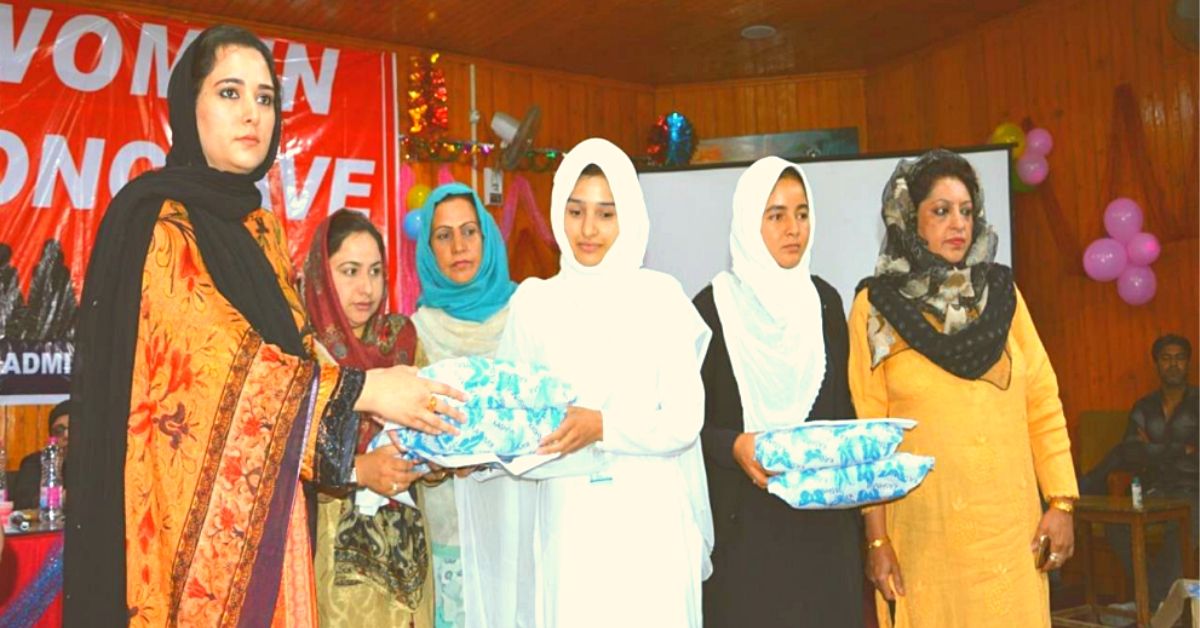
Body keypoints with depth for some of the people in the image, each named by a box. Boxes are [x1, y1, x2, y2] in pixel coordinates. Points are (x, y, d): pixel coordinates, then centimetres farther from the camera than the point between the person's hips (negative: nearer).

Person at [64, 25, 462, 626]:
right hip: (190, 509, -7)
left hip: (264, 506, 7)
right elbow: (216, 367, -17)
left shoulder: (259, 230, 14)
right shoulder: (157, 221, -9)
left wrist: (359, 448, 1)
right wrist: (360, 390, -16)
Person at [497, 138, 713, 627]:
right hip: (569, 519, 1)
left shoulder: (660, 296, 0)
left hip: (648, 519, -1)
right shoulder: (534, 301, 6)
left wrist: (604, 427, -19)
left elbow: (685, 418, -5)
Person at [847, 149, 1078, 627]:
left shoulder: (1002, 293, 7)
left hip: (1013, 526, 3)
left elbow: (1043, 403, 6)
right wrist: (876, 539, -7)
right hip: (924, 535, -2)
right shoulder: (876, 306, -3)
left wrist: (1062, 501, -1)